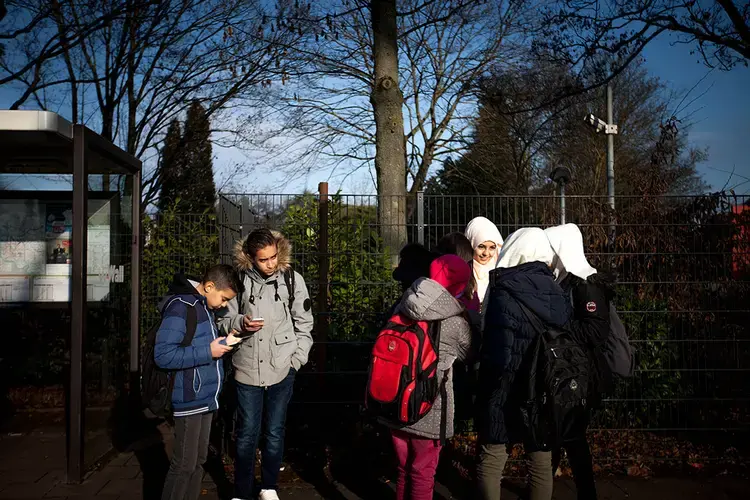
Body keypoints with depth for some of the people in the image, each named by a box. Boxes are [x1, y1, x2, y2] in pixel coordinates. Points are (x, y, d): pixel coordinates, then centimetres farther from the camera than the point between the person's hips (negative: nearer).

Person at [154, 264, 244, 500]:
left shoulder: (203, 306, 10)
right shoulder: (180, 307, -18)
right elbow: (163, 355, -23)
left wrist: (219, 343, 2)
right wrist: (208, 352, -22)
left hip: (205, 397, 9)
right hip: (189, 400, -9)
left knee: (198, 461, 16)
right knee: (184, 465, 1)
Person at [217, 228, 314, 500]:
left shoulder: (292, 278, -4)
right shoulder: (240, 279, -6)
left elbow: (304, 324, 3)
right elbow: (224, 321, 2)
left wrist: (297, 360, -1)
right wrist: (240, 323, -19)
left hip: (282, 368, 1)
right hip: (247, 369, 0)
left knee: (275, 432, 12)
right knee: (247, 433, 7)